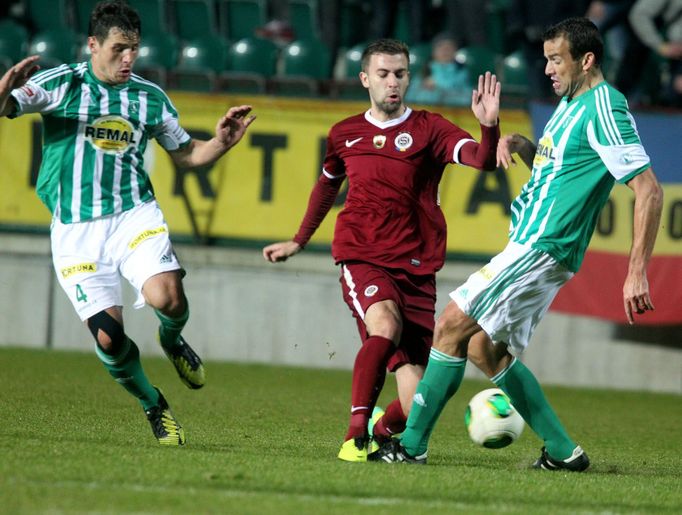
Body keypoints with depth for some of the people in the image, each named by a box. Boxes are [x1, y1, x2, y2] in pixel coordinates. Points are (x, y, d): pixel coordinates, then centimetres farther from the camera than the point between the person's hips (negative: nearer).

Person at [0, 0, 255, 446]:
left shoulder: (151, 98, 8)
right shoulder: (61, 85, -3)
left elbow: (185, 154, 20)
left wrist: (221, 143, -1)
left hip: (135, 216, 2)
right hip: (76, 229, -2)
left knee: (168, 298, -25)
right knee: (108, 336, -10)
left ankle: (172, 341, 13)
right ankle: (153, 405, 17)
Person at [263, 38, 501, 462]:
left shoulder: (428, 129, 1)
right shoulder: (345, 134, 9)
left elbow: (482, 160, -16)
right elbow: (328, 184, 30)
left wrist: (489, 126, -38)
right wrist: (299, 242, 38)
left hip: (416, 268, 0)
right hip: (362, 259, 0)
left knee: (415, 406, -5)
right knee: (386, 325, -35)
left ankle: (381, 431, 30)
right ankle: (356, 434, -25)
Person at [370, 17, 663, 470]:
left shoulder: (604, 109, -15)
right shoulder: (571, 103, 15)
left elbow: (649, 191, -20)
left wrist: (637, 272, -24)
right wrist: (517, 142, 8)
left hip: (542, 249, -11)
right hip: (531, 246, 11)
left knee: (452, 326, -12)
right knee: (485, 348, 12)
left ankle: (412, 444, -7)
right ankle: (562, 451, 14)